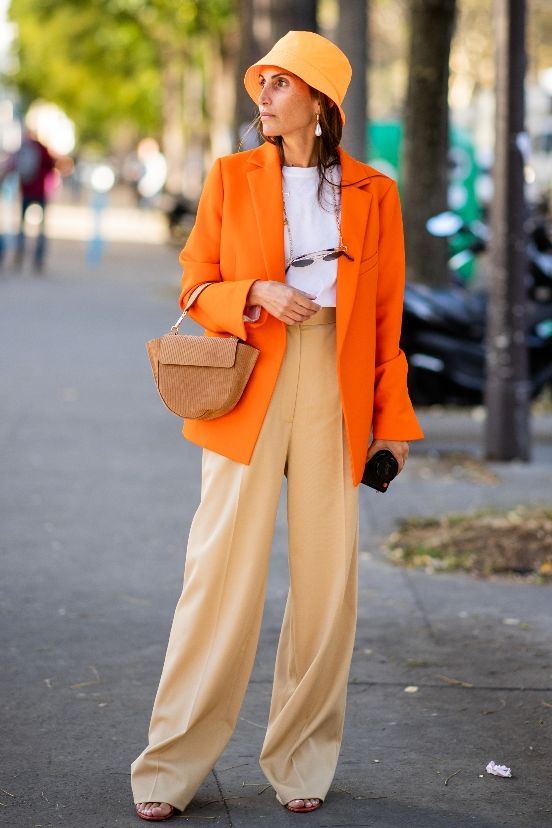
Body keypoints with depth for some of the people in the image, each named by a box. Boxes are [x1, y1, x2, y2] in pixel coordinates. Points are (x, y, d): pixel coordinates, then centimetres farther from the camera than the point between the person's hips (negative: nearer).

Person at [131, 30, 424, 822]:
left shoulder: (373, 192, 8)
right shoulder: (231, 177, 7)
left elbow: (388, 314, 9)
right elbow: (195, 288, 8)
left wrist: (393, 418, 5)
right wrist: (255, 295, -12)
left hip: (336, 392, 1)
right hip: (248, 391, -1)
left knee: (327, 577, 1)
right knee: (222, 572, -6)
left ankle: (303, 761, 15)